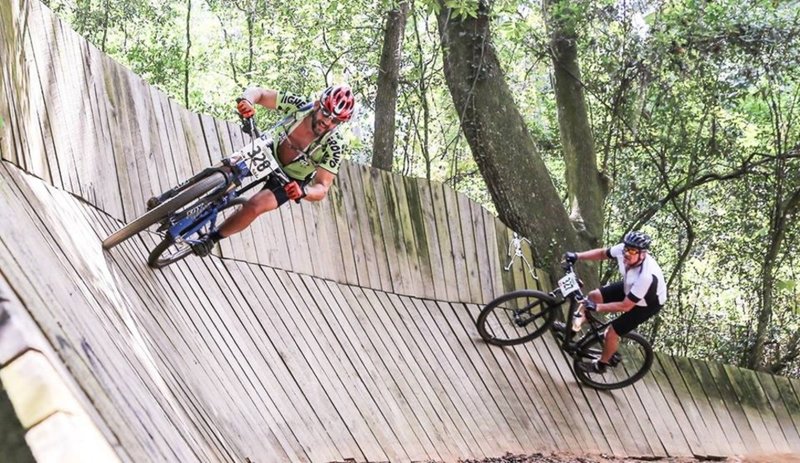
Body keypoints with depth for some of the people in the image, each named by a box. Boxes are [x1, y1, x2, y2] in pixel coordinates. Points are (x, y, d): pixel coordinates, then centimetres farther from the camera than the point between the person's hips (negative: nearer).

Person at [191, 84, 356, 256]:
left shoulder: (334, 147, -32)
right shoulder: (299, 105, -25)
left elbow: (322, 188, -32)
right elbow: (257, 92, -20)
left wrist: (303, 191, -55)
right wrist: (247, 101, -43)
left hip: (289, 182, -4)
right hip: (271, 156, 4)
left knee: (253, 206, -21)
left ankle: (213, 238, 1)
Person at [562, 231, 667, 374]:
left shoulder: (646, 276, -44)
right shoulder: (622, 250, -27)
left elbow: (625, 306, -35)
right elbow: (602, 253, -4)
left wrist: (597, 307, -35)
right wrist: (578, 256, -15)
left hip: (648, 303, -7)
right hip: (629, 288, 7)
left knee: (611, 333, -6)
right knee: (593, 296, 1)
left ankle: (600, 365, 22)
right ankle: (573, 328, 23)